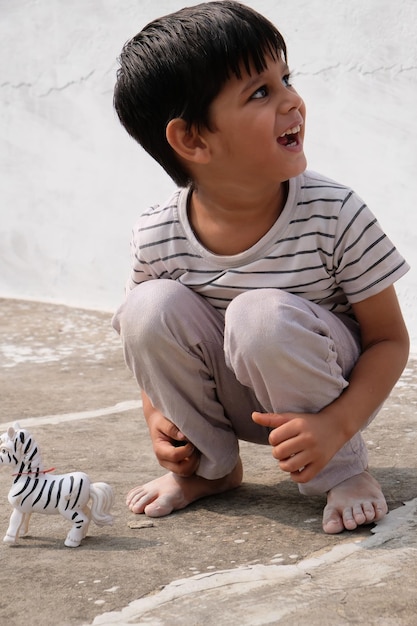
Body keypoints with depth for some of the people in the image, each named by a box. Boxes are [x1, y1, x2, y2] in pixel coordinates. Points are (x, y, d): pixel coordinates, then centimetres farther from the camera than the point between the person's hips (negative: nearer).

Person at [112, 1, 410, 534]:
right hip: (227, 400, 3)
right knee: (151, 306, -22)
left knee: (264, 315, -33)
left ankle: (343, 472, -7)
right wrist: (156, 415, -11)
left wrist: (336, 424, -29)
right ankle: (211, 465, 2)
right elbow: (152, 339, 6)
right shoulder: (157, 239, -15)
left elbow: (389, 338, -14)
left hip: (316, 390, -3)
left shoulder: (336, 216, -22)